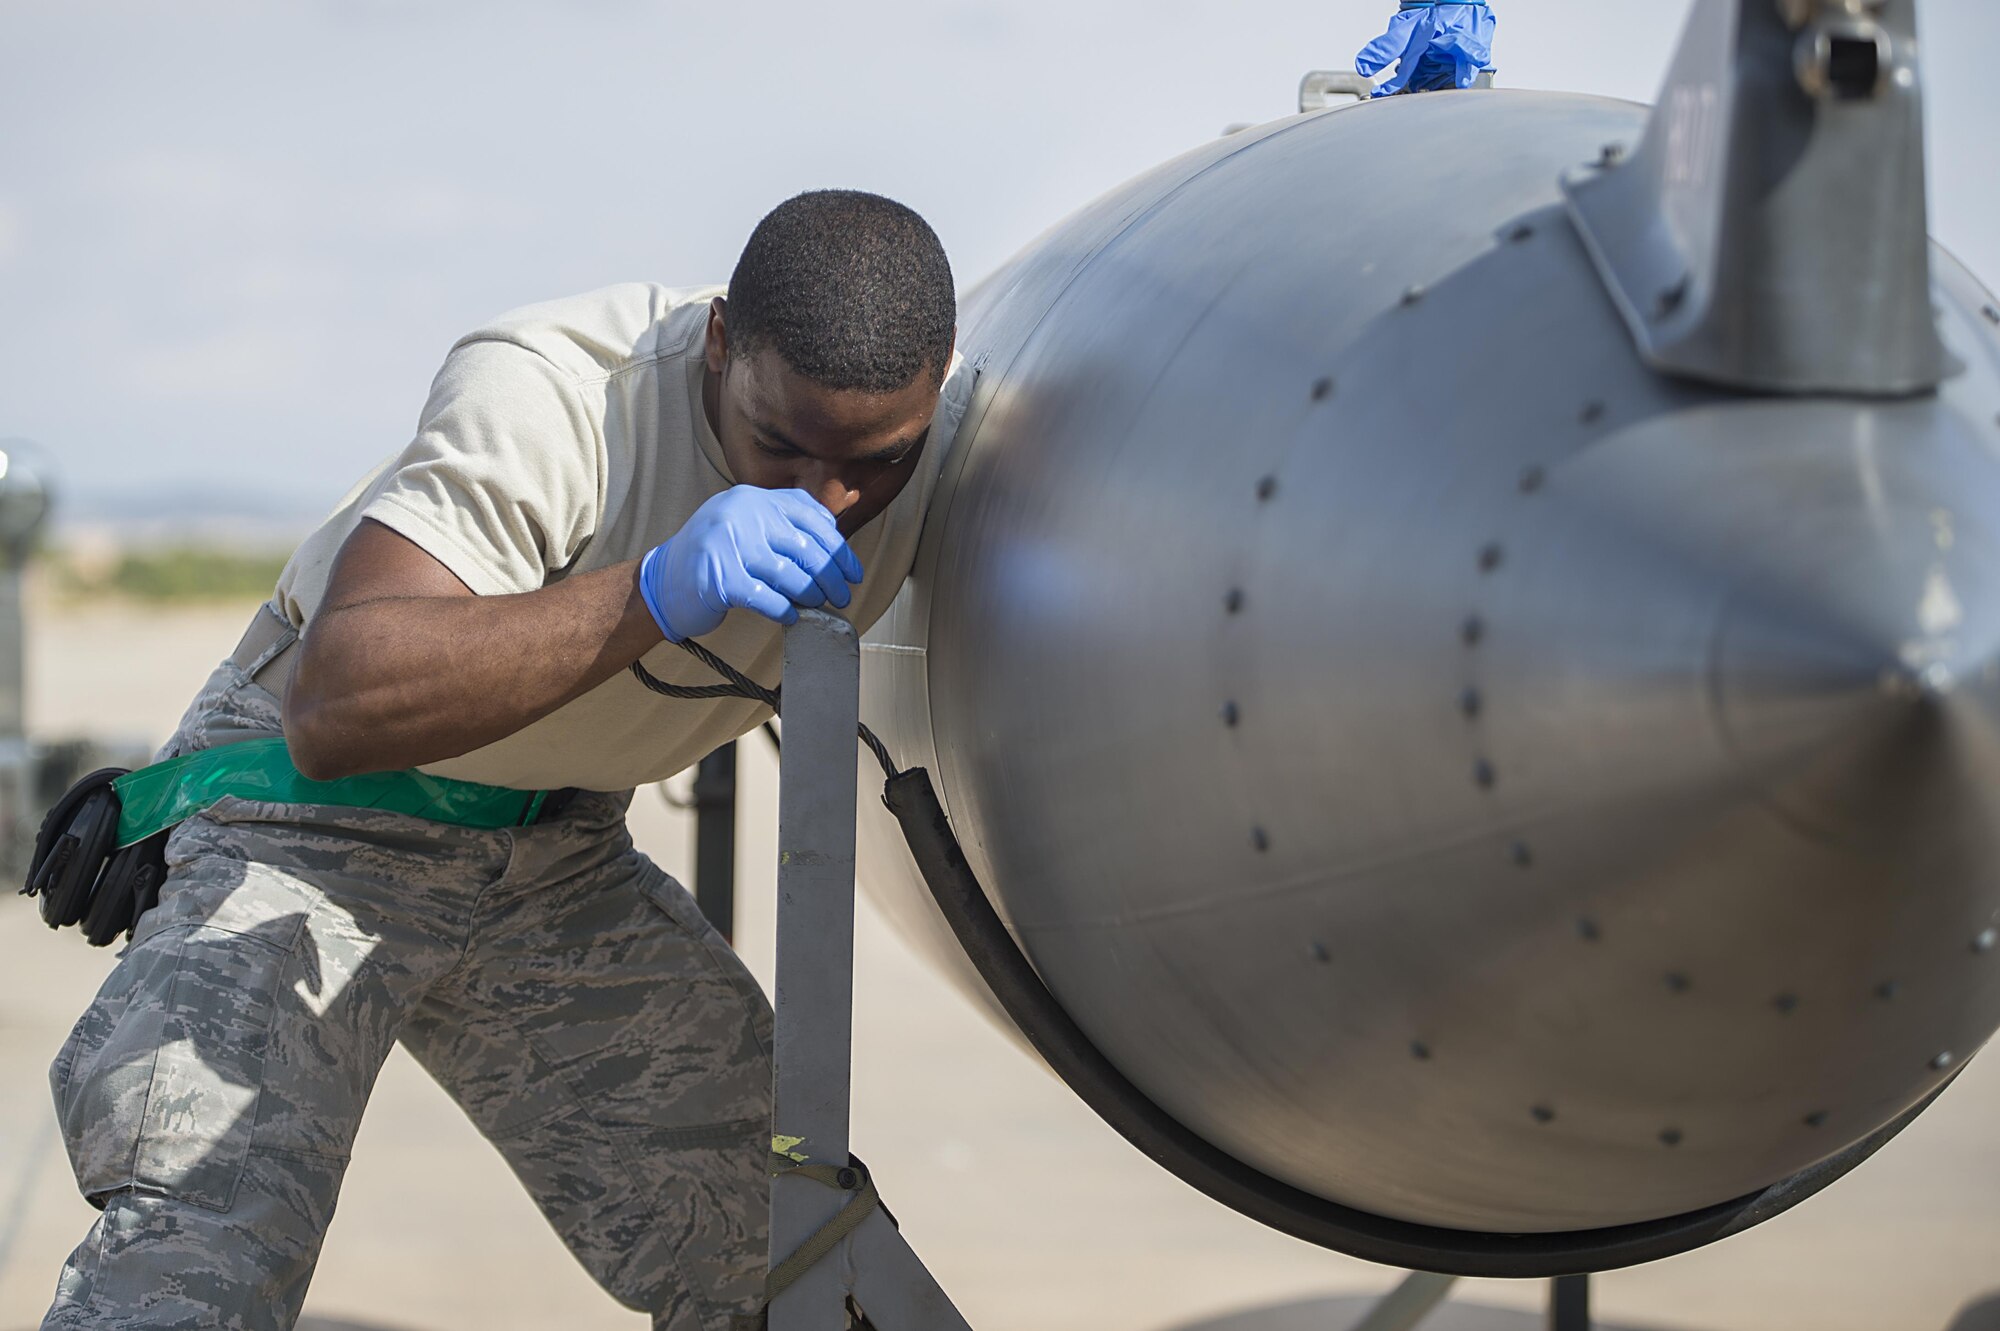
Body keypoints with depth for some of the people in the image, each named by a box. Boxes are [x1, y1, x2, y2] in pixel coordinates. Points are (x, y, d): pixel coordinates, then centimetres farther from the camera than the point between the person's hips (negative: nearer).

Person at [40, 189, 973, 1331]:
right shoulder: (548, 392, -33)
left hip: (563, 850, 6)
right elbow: (335, 708, -45)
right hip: (319, 797, -5)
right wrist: (652, 593, -53)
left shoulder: (958, 419, -16)